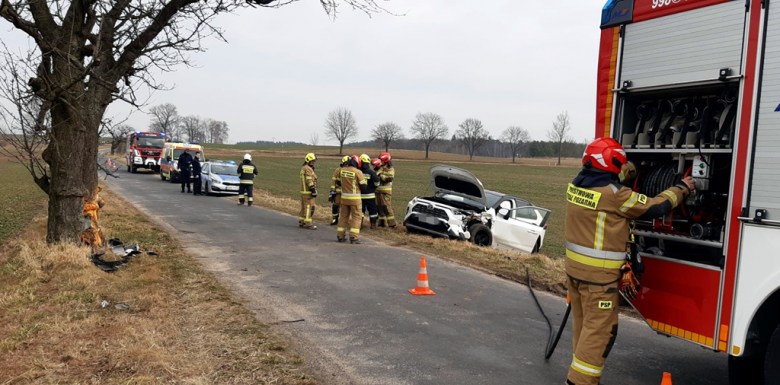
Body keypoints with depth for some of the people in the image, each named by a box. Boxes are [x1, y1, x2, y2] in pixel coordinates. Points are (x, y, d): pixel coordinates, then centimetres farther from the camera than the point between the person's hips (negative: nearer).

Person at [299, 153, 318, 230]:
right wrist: (314, 191, -20)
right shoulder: (307, 169, -15)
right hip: (308, 192, -10)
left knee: (304, 207, 14)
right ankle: (307, 224, -6)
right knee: (309, 207, -7)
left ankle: (301, 222, 19)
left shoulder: (303, 168, 17)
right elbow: (309, 182, -21)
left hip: (304, 191, 10)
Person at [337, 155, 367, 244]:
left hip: (344, 197, 5)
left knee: (343, 216, 16)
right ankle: (354, 237, -1)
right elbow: (363, 186, -8)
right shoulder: (357, 172, -14)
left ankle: (340, 236, 21)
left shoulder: (342, 170, 1)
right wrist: (361, 191, 12)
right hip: (355, 198, -5)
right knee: (356, 217, 3)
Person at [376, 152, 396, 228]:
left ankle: (392, 224, -8)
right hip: (378, 190, 8)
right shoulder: (380, 168, 17)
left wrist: (380, 175, -18)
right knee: (380, 207, 10)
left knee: (387, 207, -12)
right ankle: (382, 223, 18)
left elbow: (389, 178, -21)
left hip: (386, 191, -8)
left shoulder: (390, 169, -7)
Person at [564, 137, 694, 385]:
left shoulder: (576, 185, 3)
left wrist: (633, 167, 35)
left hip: (575, 267, 8)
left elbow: (605, 177, 25)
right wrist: (681, 189, 9)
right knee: (599, 329, 1)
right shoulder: (615, 195, -19)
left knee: (584, 325, 19)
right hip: (598, 274, -8)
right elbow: (654, 208, -7)